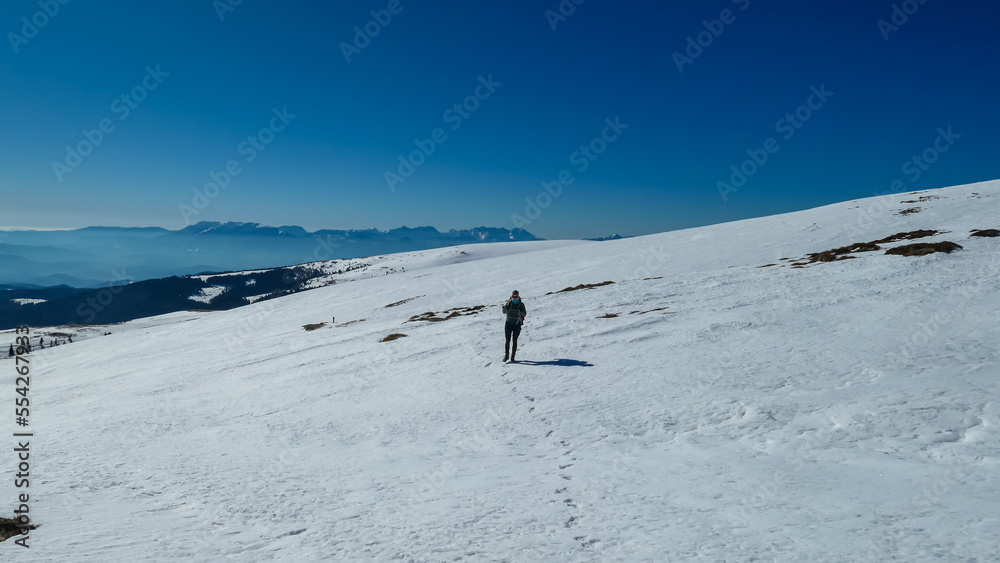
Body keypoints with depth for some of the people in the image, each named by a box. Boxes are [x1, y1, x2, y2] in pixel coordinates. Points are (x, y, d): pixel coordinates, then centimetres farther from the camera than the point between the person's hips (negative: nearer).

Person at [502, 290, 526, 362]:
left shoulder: (521, 304, -1)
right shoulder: (509, 303, 0)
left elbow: (524, 314, -5)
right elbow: (504, 312, -6)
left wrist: (520, 310, -24)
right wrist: (506, 306, -23)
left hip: (517, 324, -1)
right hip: (508, 323, 1)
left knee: (515, 340, -1)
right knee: (507, 340, -3)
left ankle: (513, 356, 4)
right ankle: (506, 355, 8)